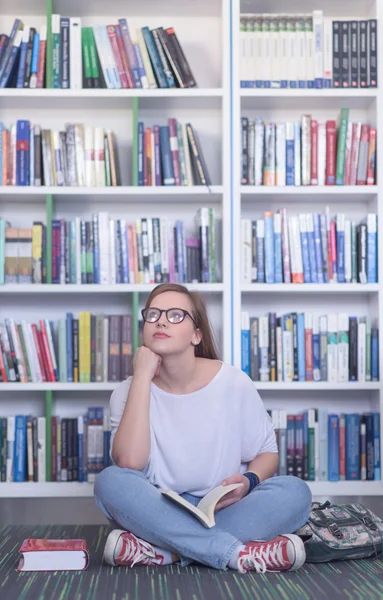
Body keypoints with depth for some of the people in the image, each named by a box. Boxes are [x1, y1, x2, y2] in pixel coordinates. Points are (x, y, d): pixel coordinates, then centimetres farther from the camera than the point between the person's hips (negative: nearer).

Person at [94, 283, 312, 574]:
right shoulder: (129, 391, -3)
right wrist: (142, 376, -19)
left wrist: (248, 482, -18)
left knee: (295, 491, -26)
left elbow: (267, 453, 6)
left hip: (225, 511, 1)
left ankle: (163, 550, -30)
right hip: (158, 512, 0)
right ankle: (239, 552, -32)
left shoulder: (234, 383, -4)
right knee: (110, 481, -29)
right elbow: (129, 463, -21)